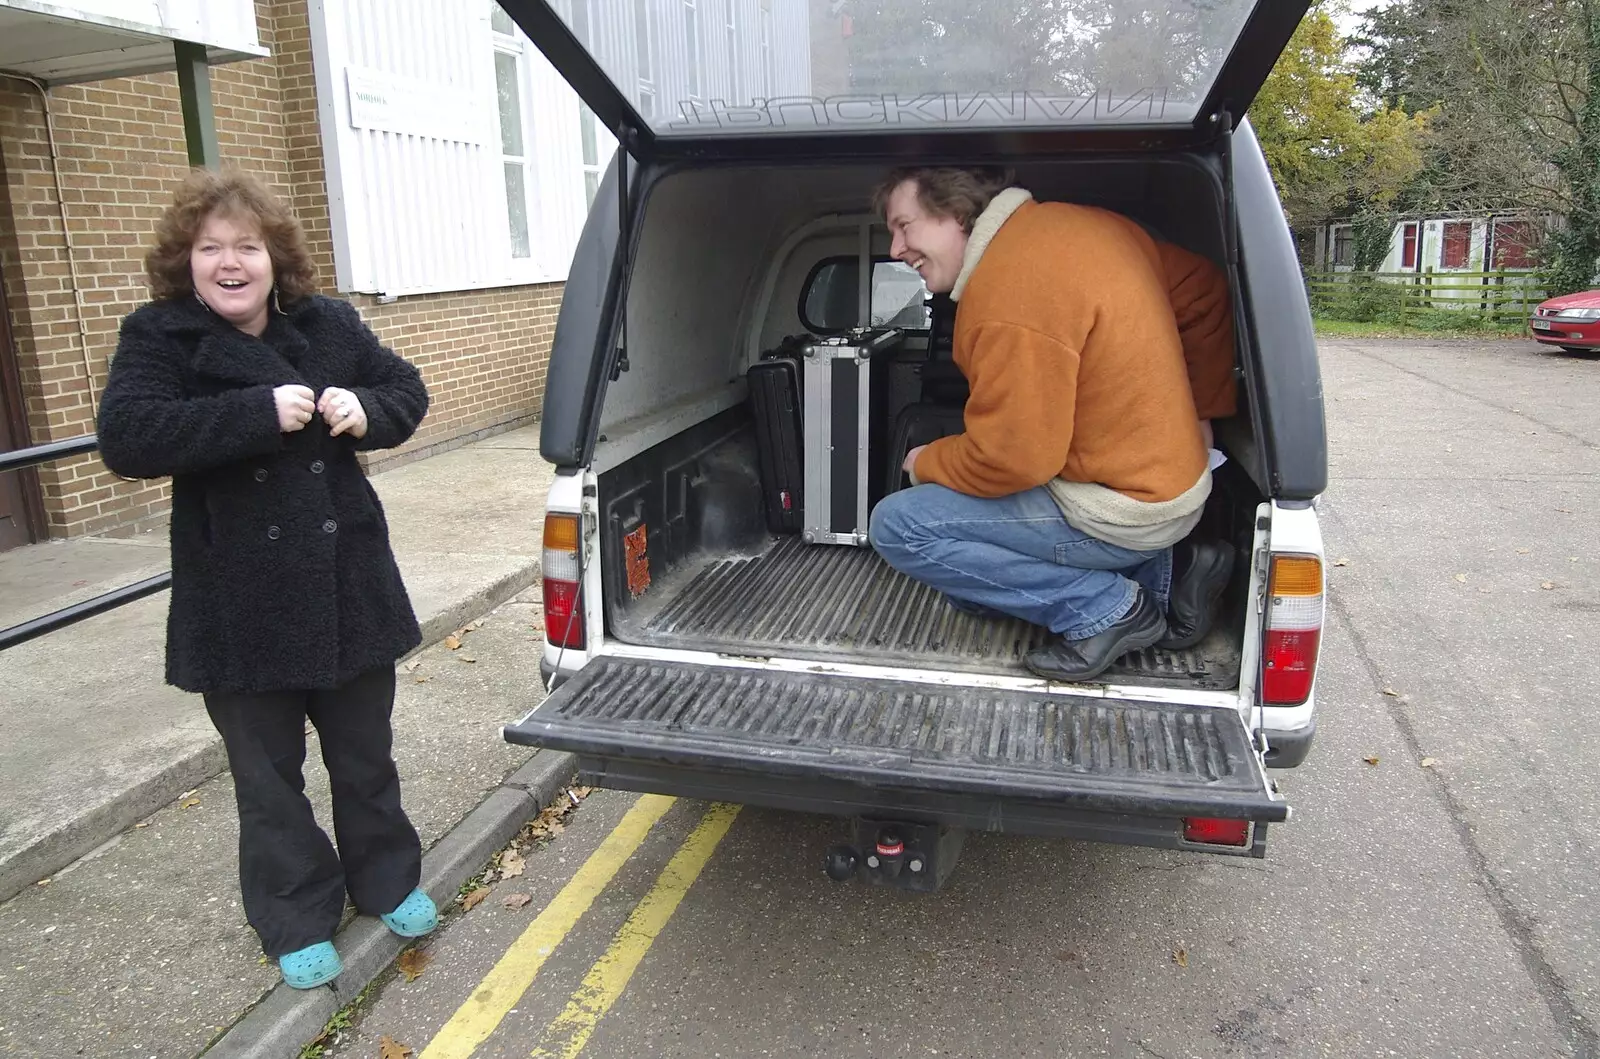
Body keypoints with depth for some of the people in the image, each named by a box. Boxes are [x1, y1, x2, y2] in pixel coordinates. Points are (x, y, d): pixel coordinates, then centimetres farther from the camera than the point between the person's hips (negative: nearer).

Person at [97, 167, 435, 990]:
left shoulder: (329, 323, 1)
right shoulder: (156, 338, -7)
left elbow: (407, 389, 11)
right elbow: (124, 437, -22)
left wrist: (366, 410, -12)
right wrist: (261, 411, -28)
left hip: (349, 587, 3)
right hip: (240, 605, -2)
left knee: (365, 755, 18)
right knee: (269, 775, 12)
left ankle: (387, 881, 39)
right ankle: (297, 922, 31)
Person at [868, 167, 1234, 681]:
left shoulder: (1013, 294, -25)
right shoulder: (1085, 223, 3)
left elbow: (1010, 461, -24)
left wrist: (926, 463, -3)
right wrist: (1201, 420, 19)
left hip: (1126, 515, -10)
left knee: (897, 527, -11)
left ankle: (1107, 607, -7)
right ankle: (1159, 577, 13)